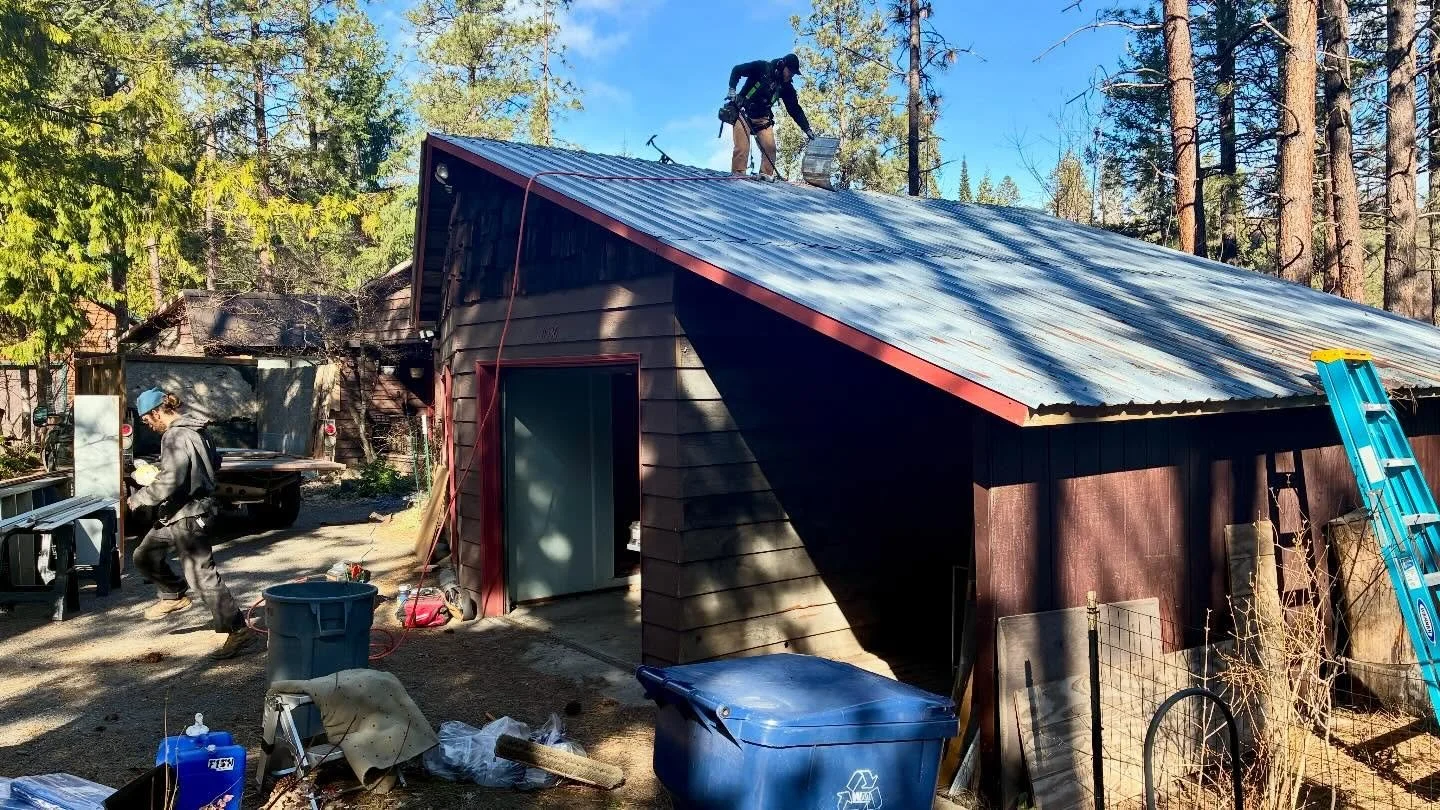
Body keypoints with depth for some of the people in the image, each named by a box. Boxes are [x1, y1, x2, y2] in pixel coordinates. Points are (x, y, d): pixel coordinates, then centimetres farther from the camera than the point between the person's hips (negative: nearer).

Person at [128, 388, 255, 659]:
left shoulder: (176, 438, -21)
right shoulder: (193, 429, 9)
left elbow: (167, 484, -25)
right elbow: (215, 461, 22)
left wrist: (137, 498, -10)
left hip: (187, 516, -10)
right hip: (176, 515, 10)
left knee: (202, 575, -8)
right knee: (145, 556, 22)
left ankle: (238, 629, -6)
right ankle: (175, 596, 37)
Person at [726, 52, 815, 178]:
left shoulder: (786, 87, 2)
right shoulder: (762, 68, -10)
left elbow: (795, 109, 6)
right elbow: (737, 70, -4)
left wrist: (807, 129, -1)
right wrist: (732, 89, -17)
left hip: (762, 118, 5)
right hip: (743, 112, -5)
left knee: (770, 147, -10)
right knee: (742, 148, -16)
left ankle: (766, 176, -3)